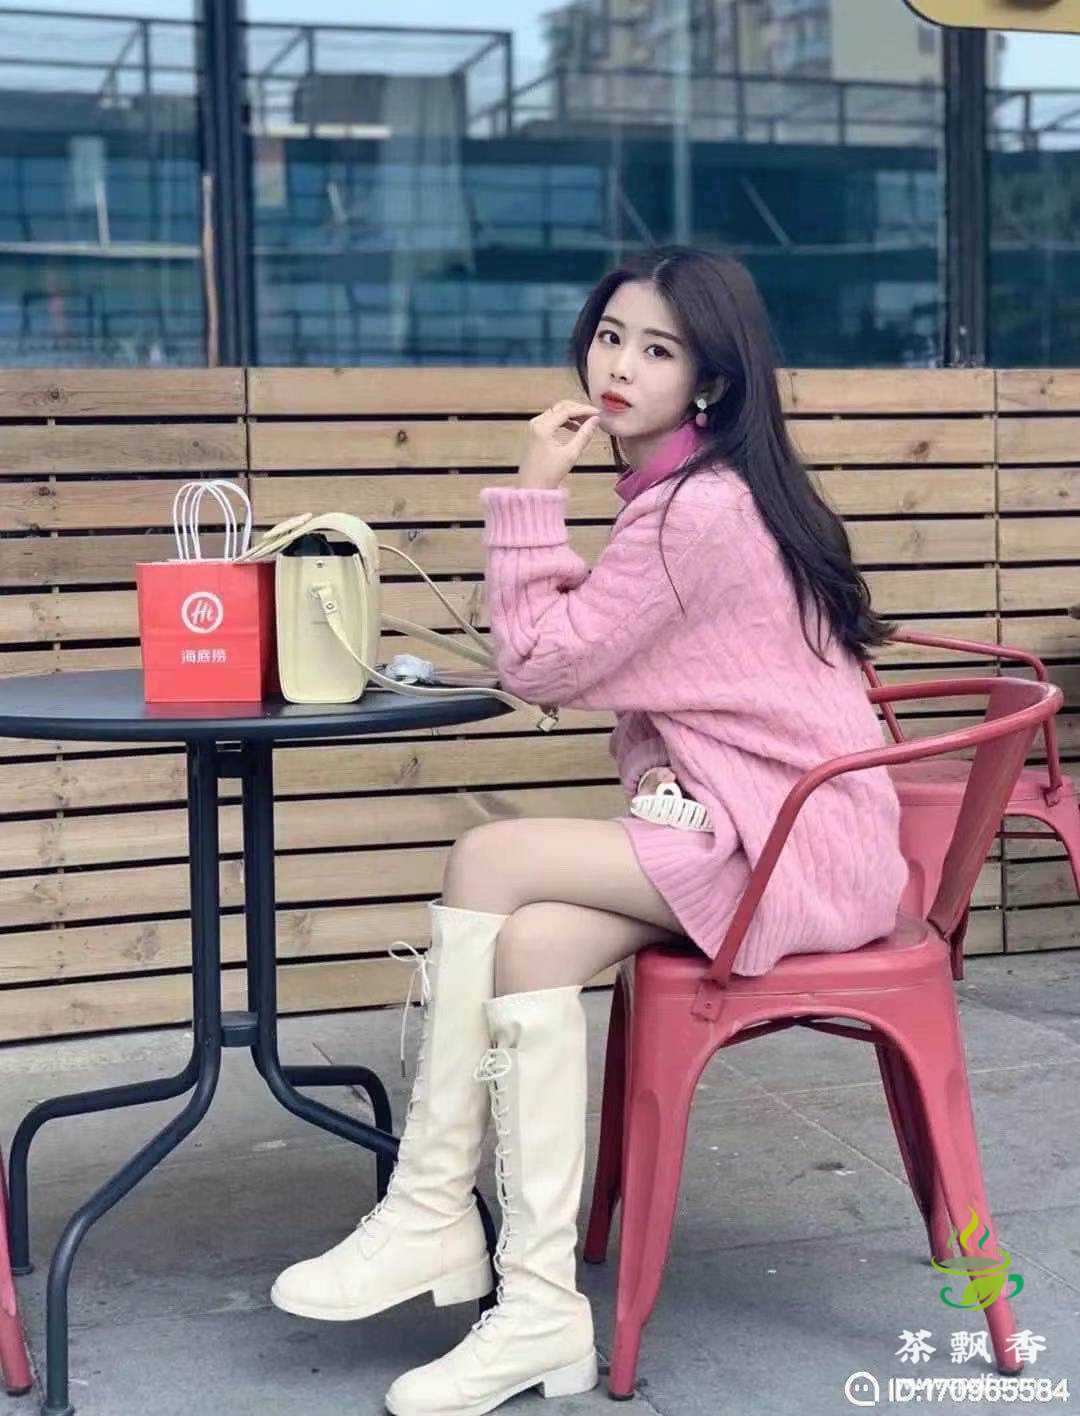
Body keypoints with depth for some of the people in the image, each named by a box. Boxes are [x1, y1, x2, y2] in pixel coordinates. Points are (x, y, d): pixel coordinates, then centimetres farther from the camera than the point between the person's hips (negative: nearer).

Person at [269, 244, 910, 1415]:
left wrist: (532, 494, -13)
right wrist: (649, 770, -5)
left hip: (802, 843, -9)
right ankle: (539, 1308, -14)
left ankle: (431, 1216, -7)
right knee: (532, 944, -14)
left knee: (491, 859, -19)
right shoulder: (675, 495, 14)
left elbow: (538, 667, -16)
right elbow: (643, 681, 15)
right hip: (741, 820, 9)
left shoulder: (700, 509, -18)